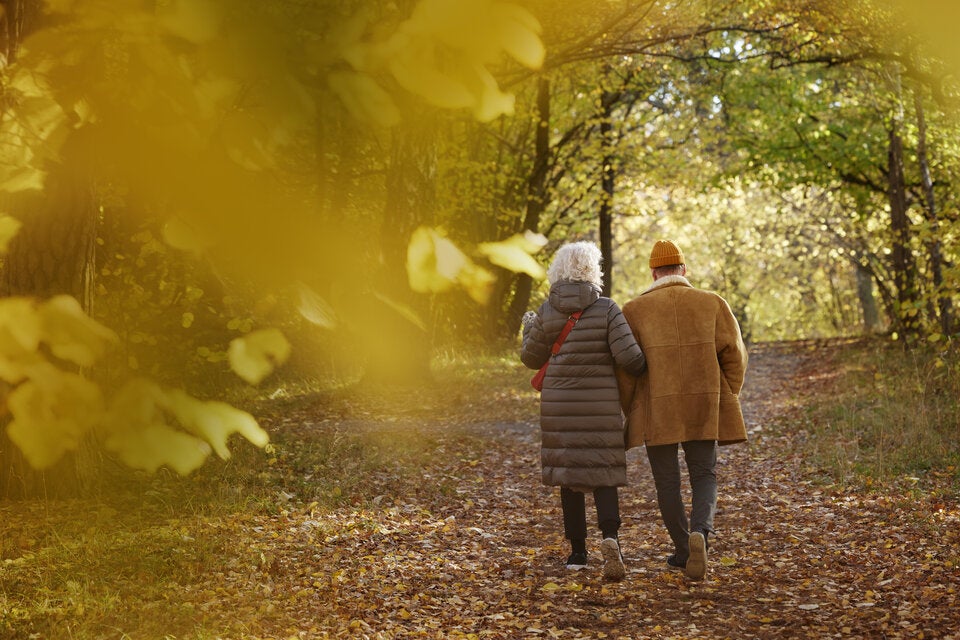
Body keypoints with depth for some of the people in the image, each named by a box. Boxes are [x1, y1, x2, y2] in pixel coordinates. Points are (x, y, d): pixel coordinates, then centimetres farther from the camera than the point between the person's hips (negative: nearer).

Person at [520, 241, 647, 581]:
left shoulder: (547, 312, -2)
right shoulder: (607, 308, -9)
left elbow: (532, 358, 8)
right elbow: (627, 355, -16)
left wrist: (529, 329, 28)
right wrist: (648, 368, 7)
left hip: (560, 405, 2)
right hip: (600, 405, -2)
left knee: (569, 476, 13)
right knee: (602, 475, 5)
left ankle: (577, 552, 15)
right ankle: (610, 537, -20)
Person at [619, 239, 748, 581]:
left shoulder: (635, 309, -1)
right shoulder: (712, 303, 3)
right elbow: (734, 354, 0)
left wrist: (624, 412, 9)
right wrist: (726, 400, 11)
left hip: (656, 410, -1)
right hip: (702, 408, 1)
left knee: (667, 481, 11)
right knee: (704, 477, 9)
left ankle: (683, 550, 17)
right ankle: (700, 532, -17)